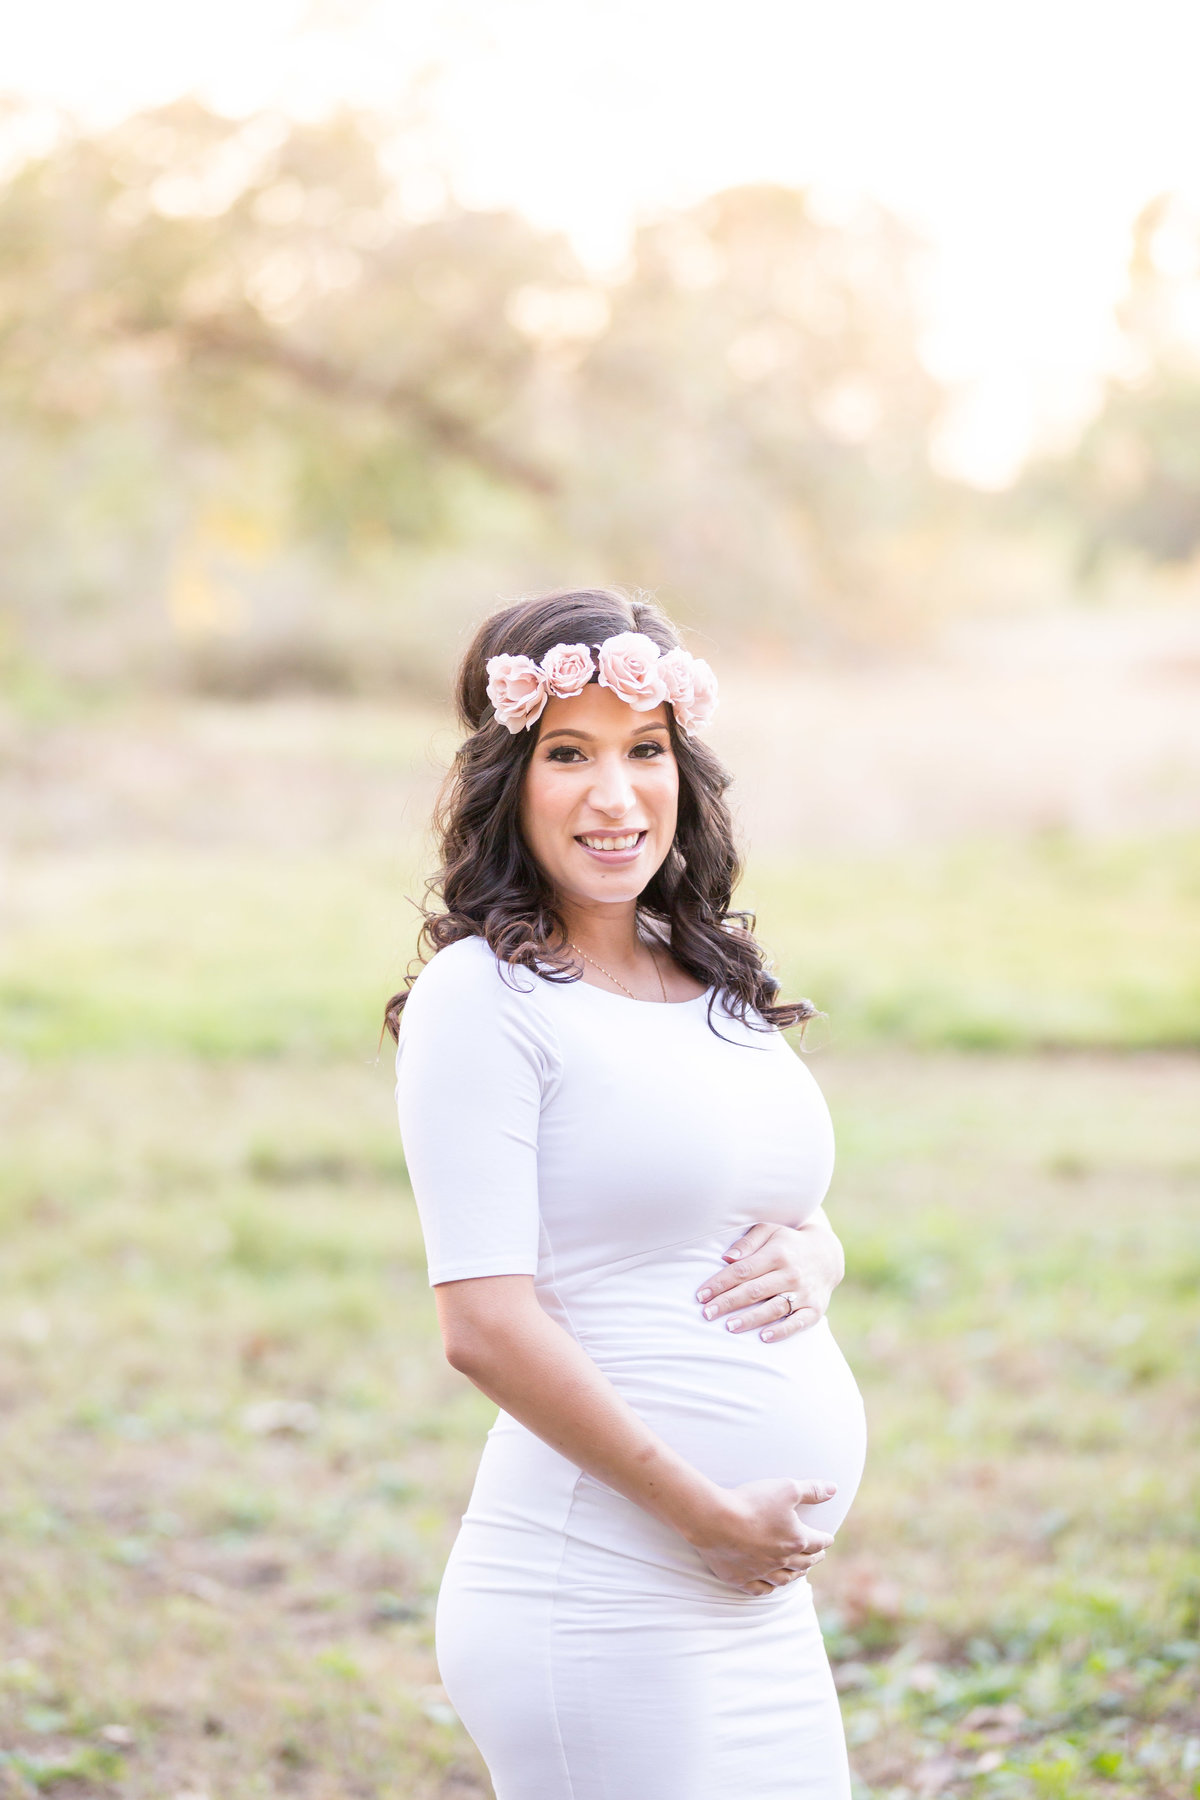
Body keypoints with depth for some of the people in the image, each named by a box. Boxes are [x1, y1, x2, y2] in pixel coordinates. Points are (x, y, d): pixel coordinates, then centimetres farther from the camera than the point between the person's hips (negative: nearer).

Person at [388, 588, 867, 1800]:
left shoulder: (715, 986, 12)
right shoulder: (484, 998, -10)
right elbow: (485, 1326, -16)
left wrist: (811, 1261, -1)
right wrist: (711, 1517, -15)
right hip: (600, 1601, -7)